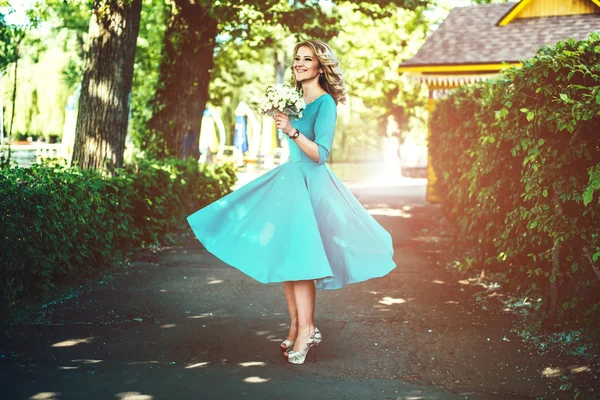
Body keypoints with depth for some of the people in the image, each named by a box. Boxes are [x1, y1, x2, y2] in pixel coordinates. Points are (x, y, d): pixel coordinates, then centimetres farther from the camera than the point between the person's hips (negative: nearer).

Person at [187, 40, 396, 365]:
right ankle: (297, 328, 16)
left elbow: (320, 154, -18)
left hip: (310, 186, -9)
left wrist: (291, 130, -26)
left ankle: (305, 332, 0)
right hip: (290, 180, 9)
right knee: (283, 258, 8)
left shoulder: (325, 103, -10)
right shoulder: (297, 101, 14)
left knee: (298, 258, -10)